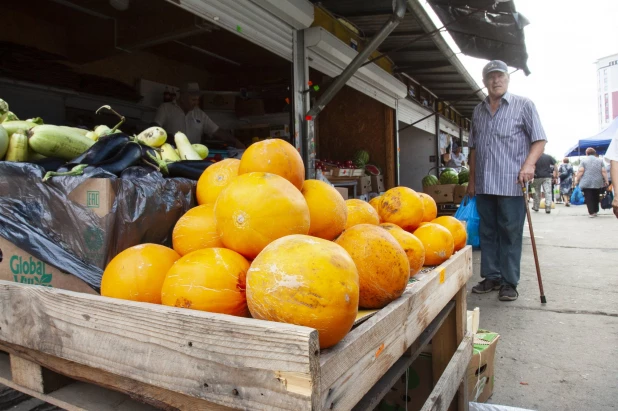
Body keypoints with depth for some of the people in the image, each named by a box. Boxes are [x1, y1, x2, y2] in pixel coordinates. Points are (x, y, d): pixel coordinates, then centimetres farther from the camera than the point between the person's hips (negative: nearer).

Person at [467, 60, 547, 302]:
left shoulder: (523, 105, 3)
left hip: (511, 184, -4)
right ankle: (491, 277, 20)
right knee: (487, 232, 9)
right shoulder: (478, 111, 16)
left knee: (510, 234, -1)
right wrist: (472, 179, 17)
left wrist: (529, 164, -18)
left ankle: (509, 282, 9)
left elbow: (539, 140, -1)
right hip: (484, 185, 5)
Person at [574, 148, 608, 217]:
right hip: (598, 183, 3)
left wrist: (577, 180, -3)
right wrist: (606, 181, 6)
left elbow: (580, 171, -7)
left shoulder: (584, 160, 1)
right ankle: (595, 212, 18)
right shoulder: (600, 160, 9)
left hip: (586, 183, -3)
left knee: (589, 198, -2)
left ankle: (591, 212, -7)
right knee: (596, 198, 14)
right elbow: (604, 171, 3)